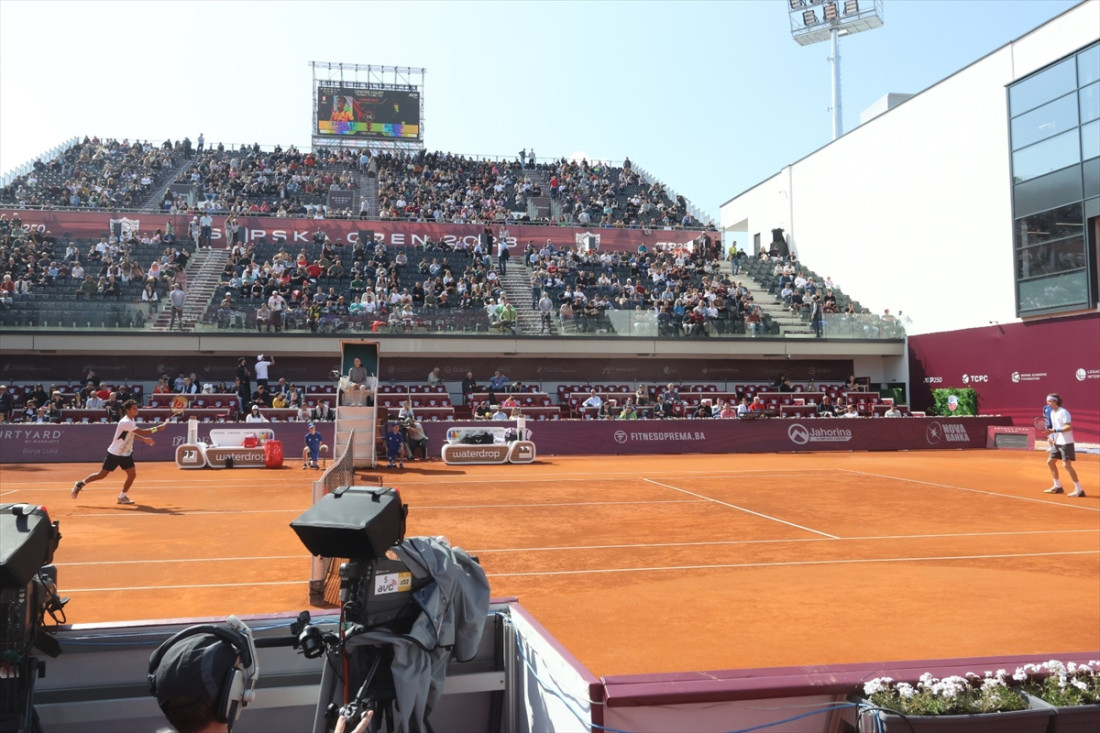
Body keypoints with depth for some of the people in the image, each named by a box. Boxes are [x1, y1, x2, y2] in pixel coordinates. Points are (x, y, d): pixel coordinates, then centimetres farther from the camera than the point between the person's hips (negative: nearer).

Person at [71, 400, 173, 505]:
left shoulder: (131, 420, 2)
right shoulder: (126, 422, -26)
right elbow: (143, 432, -32)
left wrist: (144, 439, 6)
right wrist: (159, 427, -32)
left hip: (126, 454, 8)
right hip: (114, 453, -8)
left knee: (132, 474, -3)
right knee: (102, 475, 4)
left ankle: (122, 496, 10)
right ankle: (80, 484, 27)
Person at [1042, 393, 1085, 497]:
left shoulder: (1063, 412, -15)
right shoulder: (1052, 413, 12)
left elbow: (1069, 427, -23)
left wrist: (1054, 431, -29)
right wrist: (1051, 436, 7)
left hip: (1066, 443, -9)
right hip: (1057, 443, 9)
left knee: (1067, 465, -13)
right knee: (1050, 462, 11)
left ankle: (1079, 489, -7)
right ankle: (1057, 486, 21)